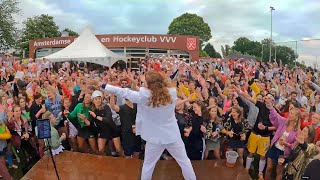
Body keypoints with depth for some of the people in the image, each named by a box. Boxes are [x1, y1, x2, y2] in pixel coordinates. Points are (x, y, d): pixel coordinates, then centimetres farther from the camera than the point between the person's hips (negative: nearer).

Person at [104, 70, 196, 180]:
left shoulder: (144, 96, -19)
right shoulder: (172, 93, -12)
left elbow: (123, 92, -10)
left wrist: (104, 86, 2)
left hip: (155, 137, -1)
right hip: (173, 135, 2)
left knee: (148, 165, 20)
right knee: (184, 161, 17)